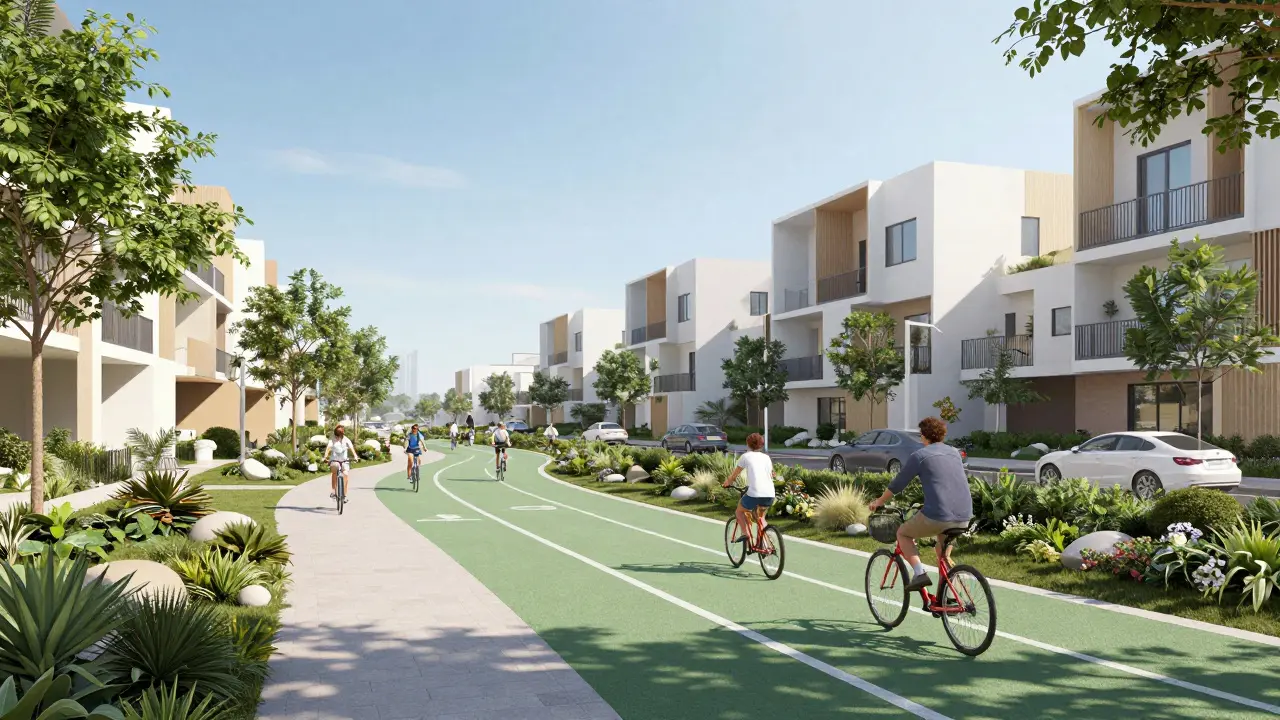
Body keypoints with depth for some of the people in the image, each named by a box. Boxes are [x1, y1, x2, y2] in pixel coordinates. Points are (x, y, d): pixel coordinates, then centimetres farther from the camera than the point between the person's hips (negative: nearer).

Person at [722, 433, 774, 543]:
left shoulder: (745, 456, 10)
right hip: (770, 495, 4)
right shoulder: (766, 457, 20)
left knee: (739, 511, 22)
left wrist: (727, 483, 34)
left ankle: (746, 534, 2)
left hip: (754, 493, -4)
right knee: (760, 517, 29)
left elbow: (734, 476, 15)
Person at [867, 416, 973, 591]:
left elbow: (897, 484, 7)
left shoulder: (919, 455, 2)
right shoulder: (955, 452, 18)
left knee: (903, 534, 18)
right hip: (964, 517, 6)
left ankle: (920, 573, 0)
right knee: (943, 544, 35)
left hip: (938, 515, -6)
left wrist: (879, 502, 23)